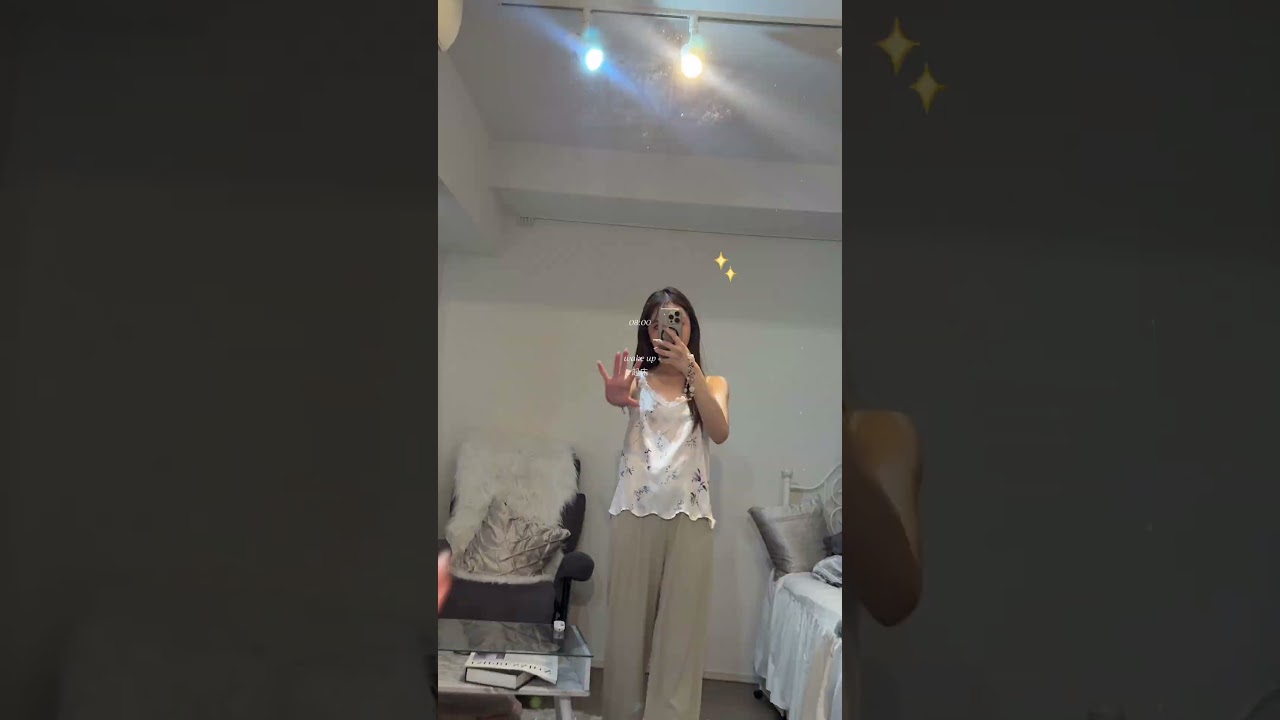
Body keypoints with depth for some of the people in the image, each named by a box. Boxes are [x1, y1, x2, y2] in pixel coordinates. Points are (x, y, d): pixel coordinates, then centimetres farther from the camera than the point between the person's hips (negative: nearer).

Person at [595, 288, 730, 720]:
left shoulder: (712, 384, 9)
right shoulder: (638, 378, 6)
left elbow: (720, 433, -11)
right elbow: (621, 393, -20)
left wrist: (690, 368, -22)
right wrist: (614, 397, -46)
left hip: (690, 517, 1)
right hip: (636, 513, 0)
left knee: (681, 626, 1)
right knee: (629, 619, 5)